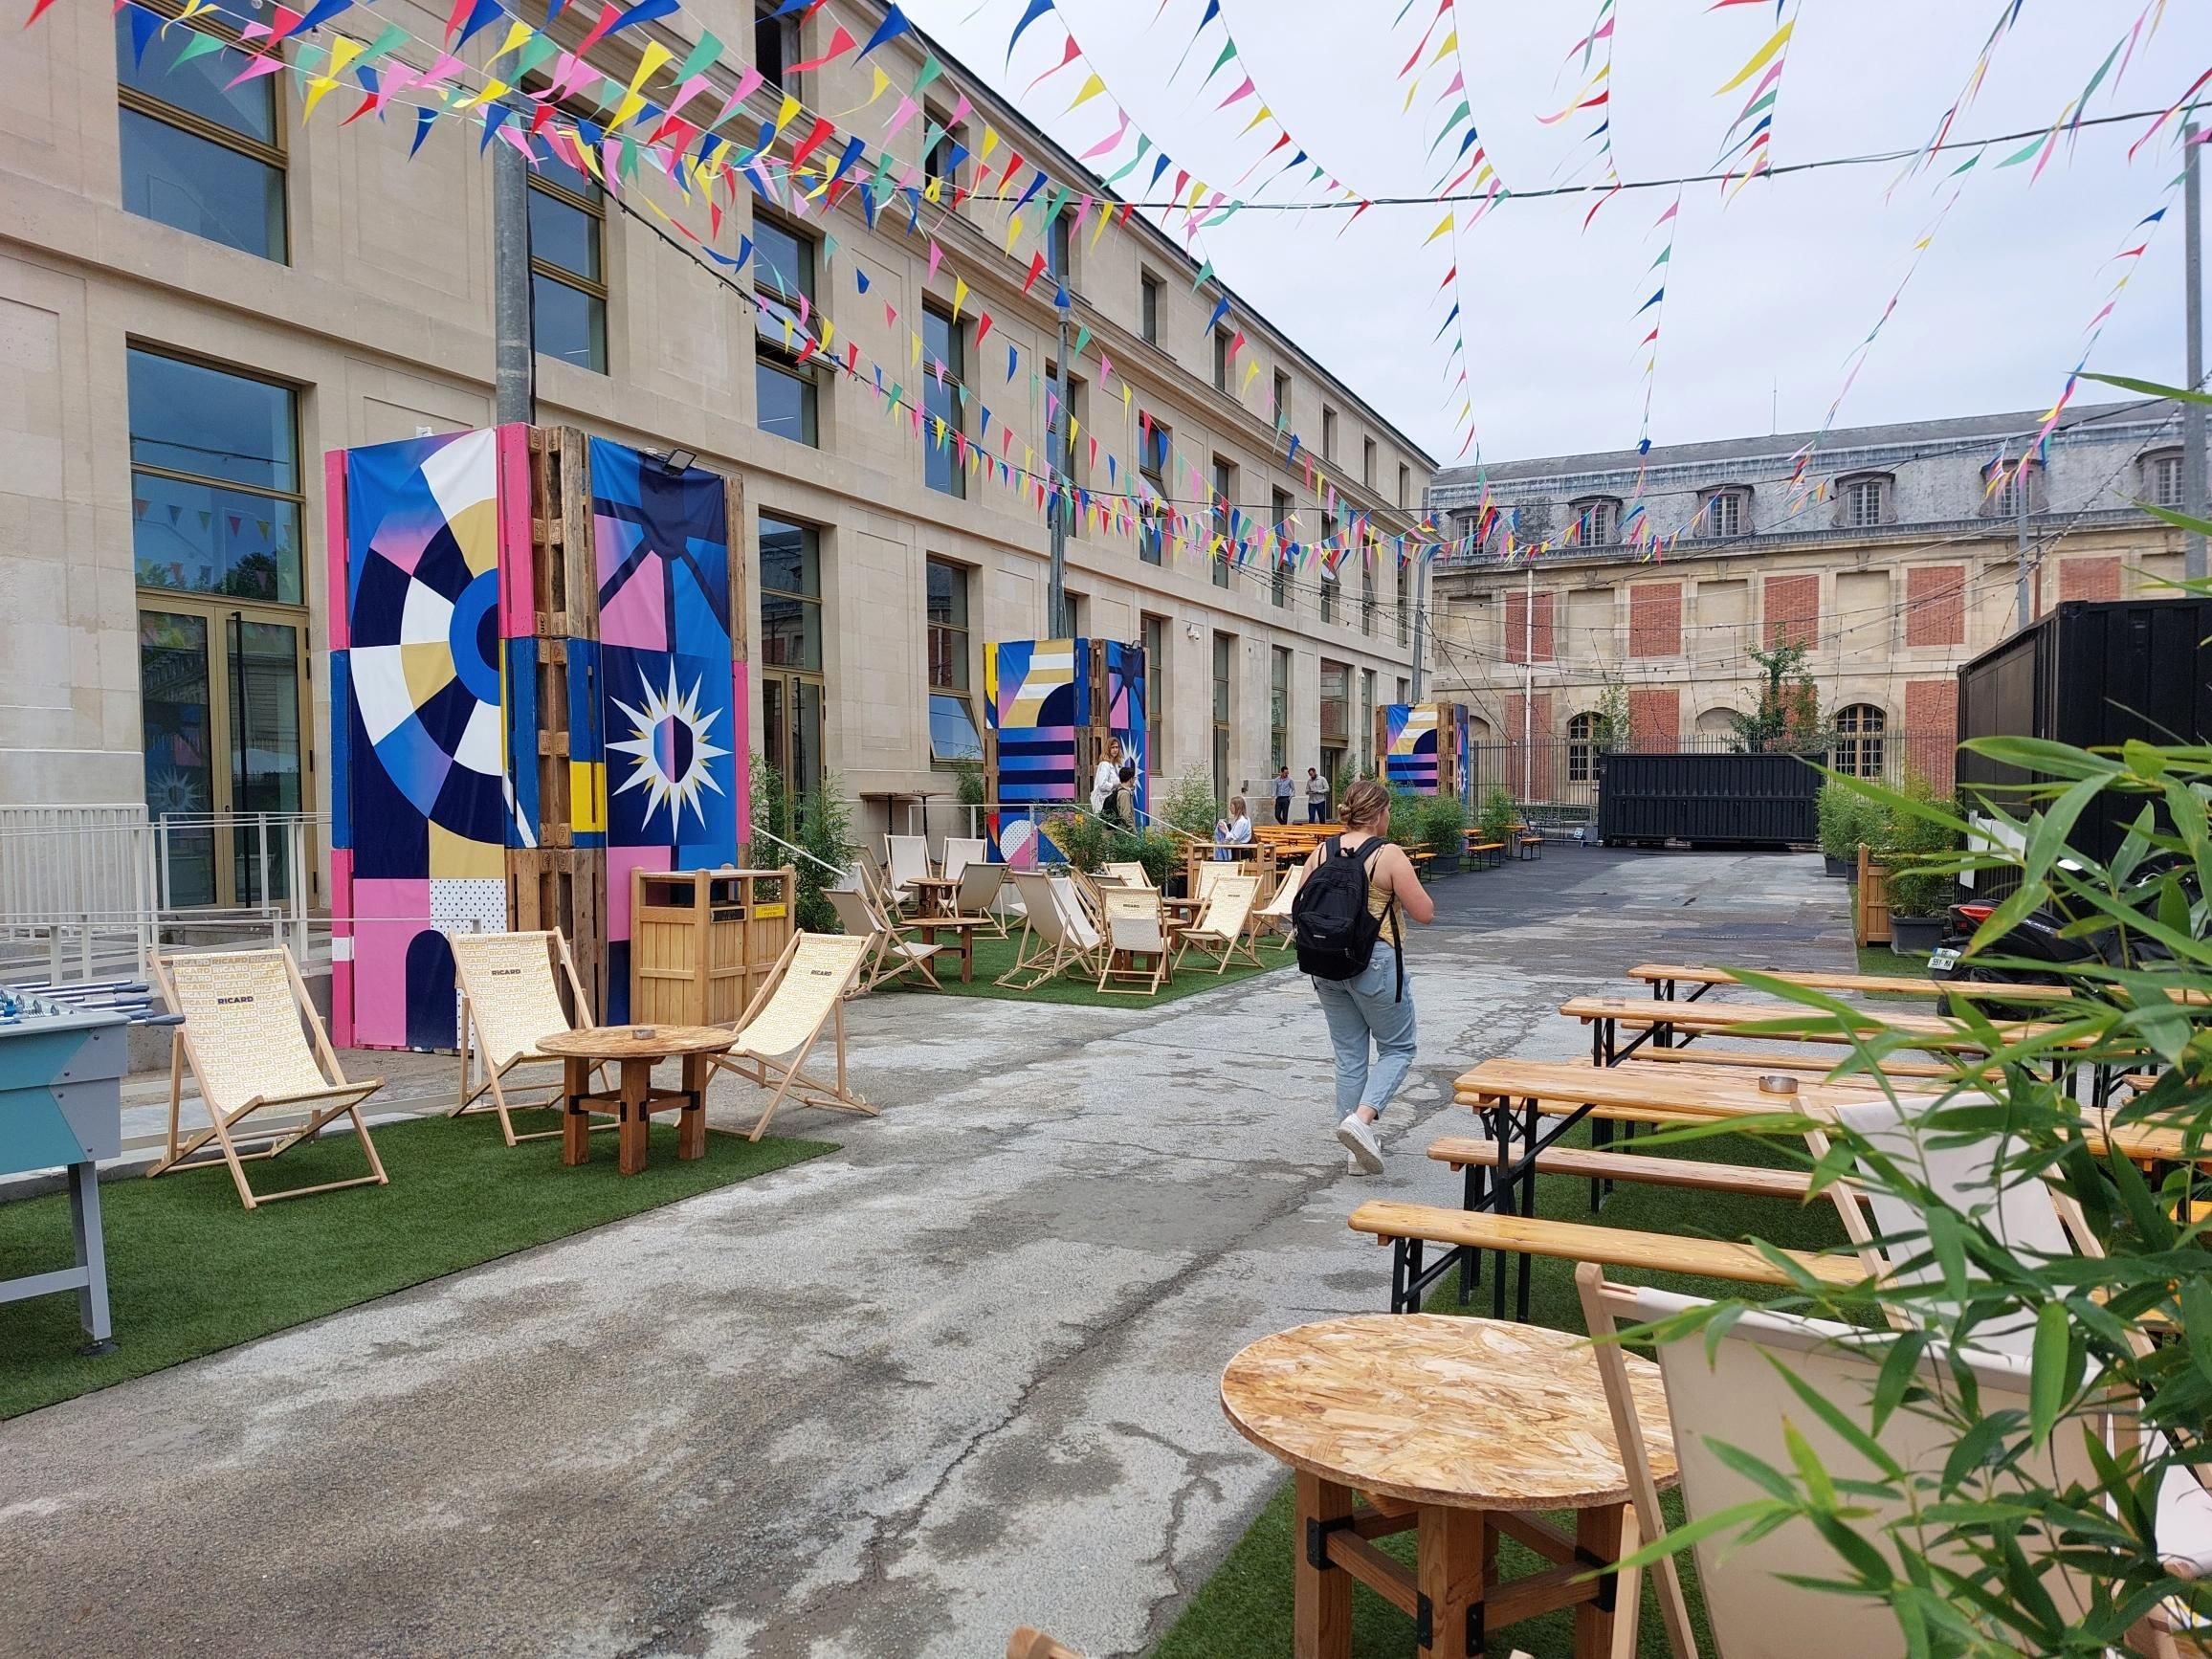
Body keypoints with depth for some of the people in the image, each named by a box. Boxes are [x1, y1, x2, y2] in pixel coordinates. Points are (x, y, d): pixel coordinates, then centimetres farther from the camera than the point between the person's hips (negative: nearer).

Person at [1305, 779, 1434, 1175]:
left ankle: (1356, 1152, 17)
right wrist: (1403, 890, 7)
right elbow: (1425, 913, -10)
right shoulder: (1388, 854, -12)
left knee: (1349, 1055, 13)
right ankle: (1362, 1118, -10)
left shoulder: (1322, 853, 2)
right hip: (1376, 964, -5)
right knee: (1397, 1048, 11)